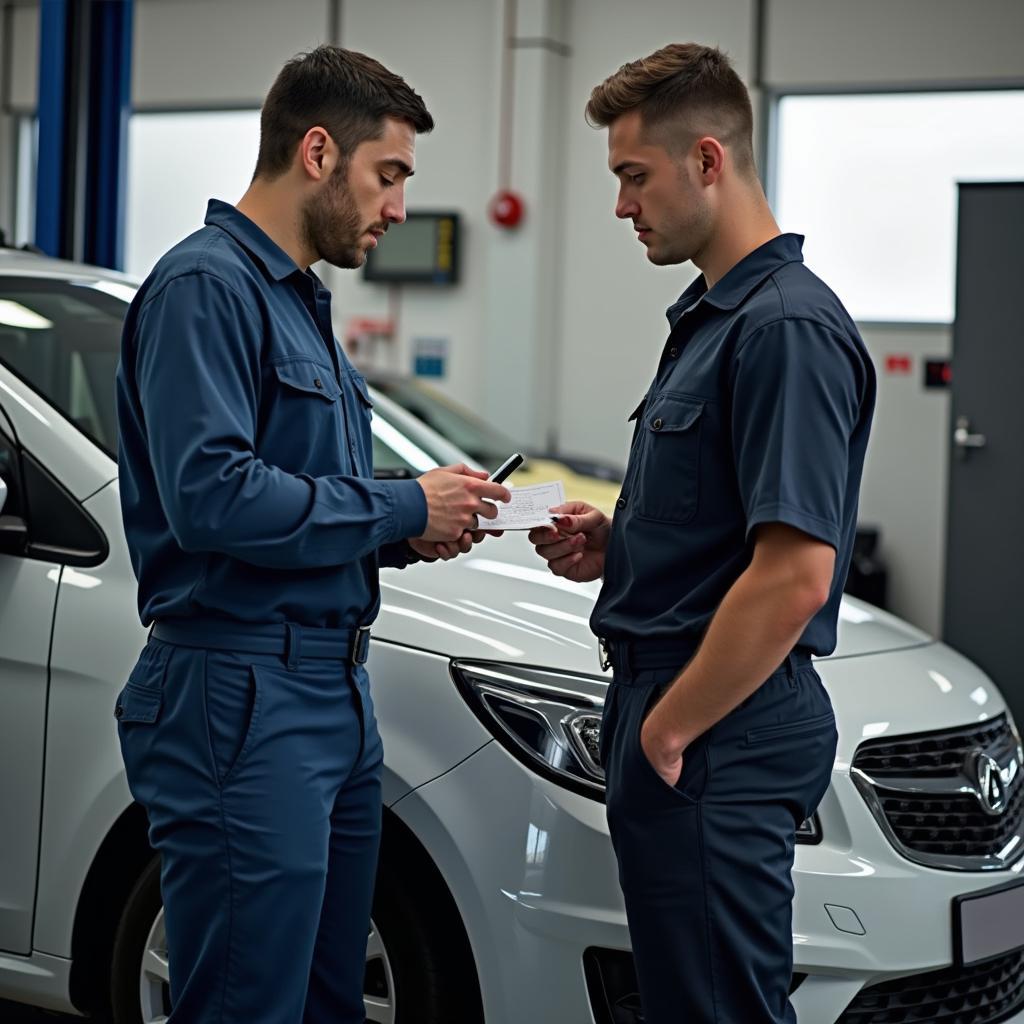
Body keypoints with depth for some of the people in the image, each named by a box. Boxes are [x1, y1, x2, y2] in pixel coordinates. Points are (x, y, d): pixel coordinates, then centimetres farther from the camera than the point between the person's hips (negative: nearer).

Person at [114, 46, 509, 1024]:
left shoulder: (300, 299, 20)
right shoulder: (206, 285, -12)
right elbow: (209, 495, -24)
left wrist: (407, 533, 5)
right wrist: (401, 509, -14)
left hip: (333, 692, 10)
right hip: (240, 697, -10)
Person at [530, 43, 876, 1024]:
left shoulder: (786, 328, -18)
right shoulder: (709, 316, 14)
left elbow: (794, 574, -24)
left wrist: (667, 729, -17)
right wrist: (611, 545, 5)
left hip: (717, 739, -10)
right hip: (673, 716, 10)